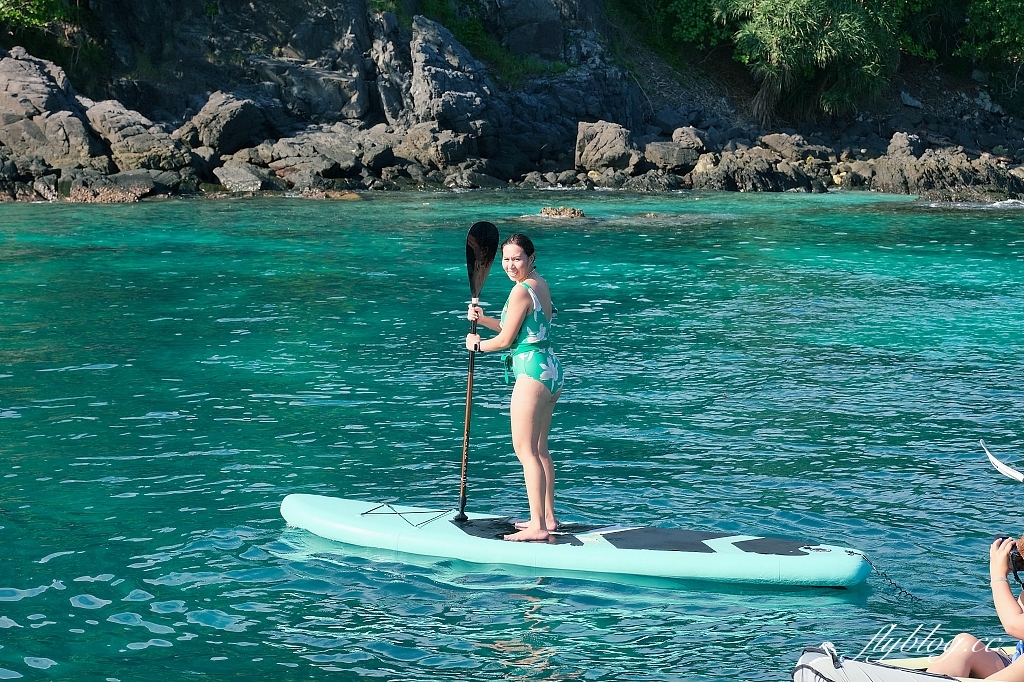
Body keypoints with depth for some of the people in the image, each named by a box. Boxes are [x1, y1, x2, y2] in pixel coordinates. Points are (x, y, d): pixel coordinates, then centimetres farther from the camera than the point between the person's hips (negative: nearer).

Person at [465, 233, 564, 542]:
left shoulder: (521, 291, -16)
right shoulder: (541, 285, 13)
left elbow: (505, 340, -12)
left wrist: (477, 344, 6)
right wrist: (482, 318, 7)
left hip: (532, 372, -10)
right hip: (551, 370, 10)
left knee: (525, 449, -7)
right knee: (539, 449, 17)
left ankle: (538, 526, -9)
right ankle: (548, 518, 23)